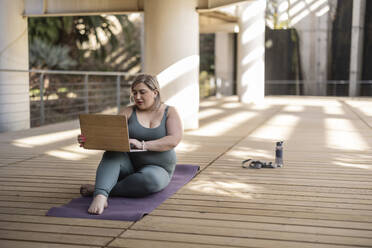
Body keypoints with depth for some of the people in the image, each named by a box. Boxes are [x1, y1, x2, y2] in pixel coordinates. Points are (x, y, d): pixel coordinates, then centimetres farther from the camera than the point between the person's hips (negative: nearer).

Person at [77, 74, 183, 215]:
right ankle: (100, 196, -49)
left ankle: (98, 190, -27)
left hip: (156, 168, -2)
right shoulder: (129, 112, 4)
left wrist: (143, 145, -29)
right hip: (128, 165, 2)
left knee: (151, 179, -38)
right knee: (112, 153, -31)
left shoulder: (170, 112, 0)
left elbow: (174, 140, -17)